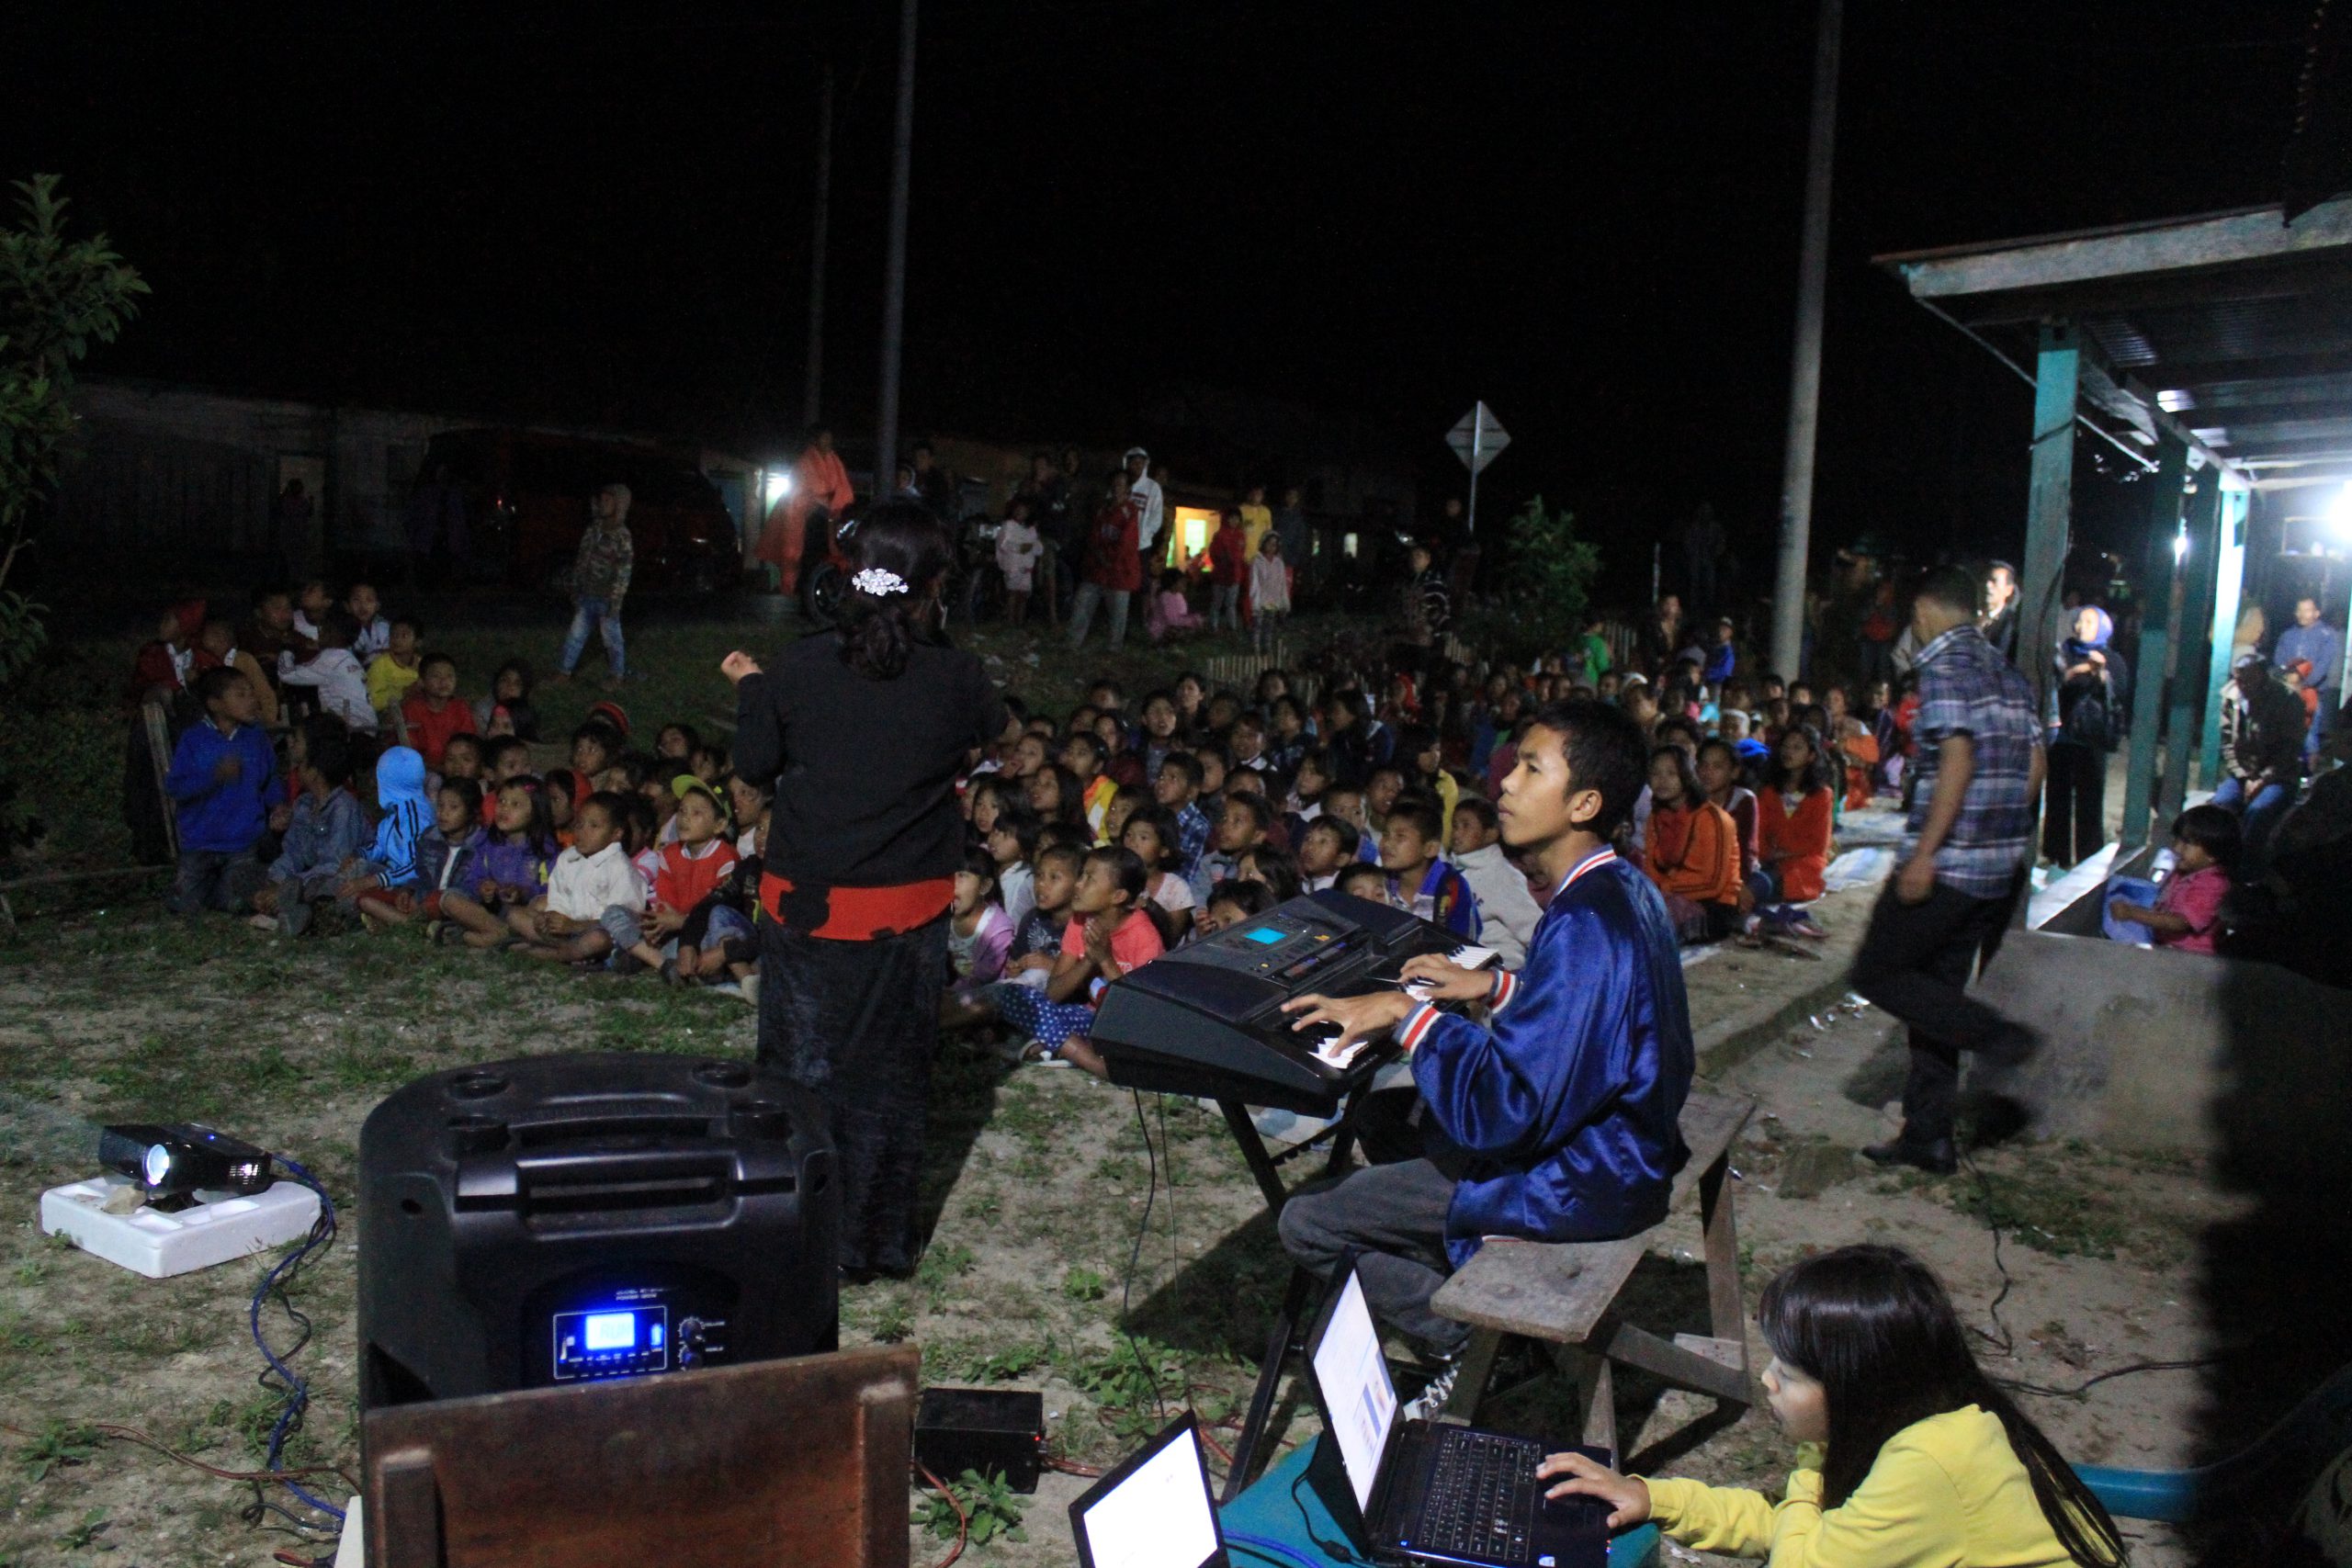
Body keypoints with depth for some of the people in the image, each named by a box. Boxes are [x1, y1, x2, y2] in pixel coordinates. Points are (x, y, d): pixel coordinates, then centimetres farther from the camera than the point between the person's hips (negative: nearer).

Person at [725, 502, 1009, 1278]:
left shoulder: (800, 667, -11)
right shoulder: (956, 678, -12)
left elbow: (754, 763, 1)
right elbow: (992, 730, 10)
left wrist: (751, 686, 18)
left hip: (804, 905, 0)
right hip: (906, 917, 0)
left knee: (798, 1072, 15)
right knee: (889, 1080, 14)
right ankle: (878, 1239, 25)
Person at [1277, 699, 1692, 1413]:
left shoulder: (1585, 924, -28)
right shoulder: (1623, 887, 3)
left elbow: (1504, 1109, -30)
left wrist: (1408, 1014, -20)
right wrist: (1497, 987, 8)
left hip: (1581, 1179, -10)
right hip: (1621, 1140, 10)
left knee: (1306, 1224, -7)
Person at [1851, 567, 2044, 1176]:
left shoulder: (1944, 665, -11)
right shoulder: (2007, 671, 15)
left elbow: (1957, 758, -21)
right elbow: (2034, 765, 15)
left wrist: (1924, 853, -20)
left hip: (1949, 859, -9)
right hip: (2004, 862, 9)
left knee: (1877, 974, 2)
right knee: (1935, 988, 13)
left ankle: (1996, 1034, -8)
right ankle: (1928, 1137, 16)